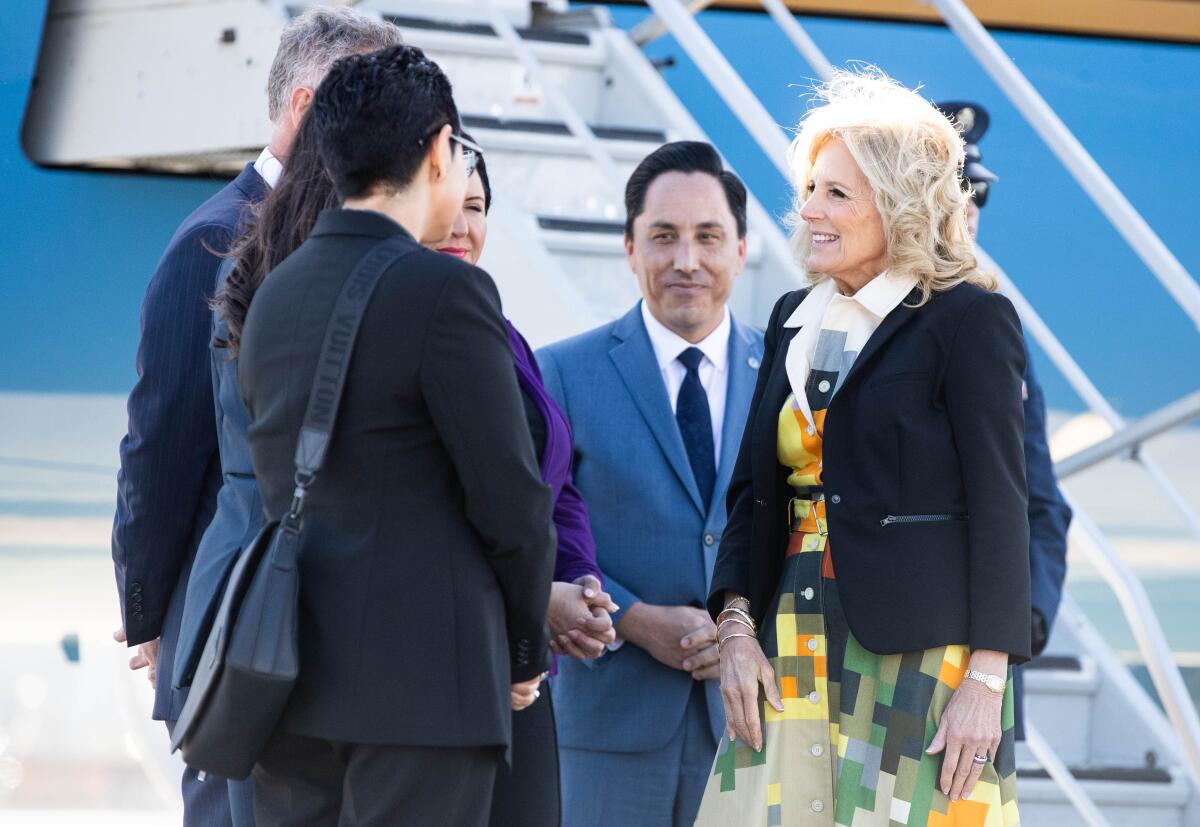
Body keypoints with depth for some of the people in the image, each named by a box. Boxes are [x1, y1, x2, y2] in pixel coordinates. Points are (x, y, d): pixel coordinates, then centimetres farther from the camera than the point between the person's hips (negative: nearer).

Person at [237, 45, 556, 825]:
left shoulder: (275, 294, 11)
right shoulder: (447, 291, -10)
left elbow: (280, 483, 14)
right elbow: (510, 501, -9)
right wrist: (527, 651, 5)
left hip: (294, 672, 7)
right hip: (422, 677, -7)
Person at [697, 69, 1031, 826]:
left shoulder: (967, 319, -5)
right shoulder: (796, 320, 15)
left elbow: (999, 507, -9)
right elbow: (752, 489, 16)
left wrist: (986, 681, -14)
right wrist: (735, 626, 2)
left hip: (918, 657, -6)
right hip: (794, 660, 6)